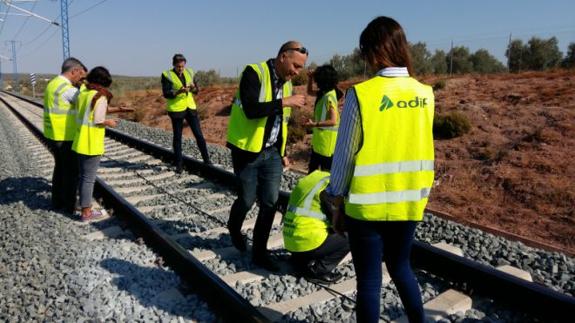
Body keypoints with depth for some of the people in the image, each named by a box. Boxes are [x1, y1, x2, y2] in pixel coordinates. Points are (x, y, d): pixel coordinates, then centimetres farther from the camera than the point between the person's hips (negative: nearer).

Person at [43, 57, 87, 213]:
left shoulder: (53, 84, 10)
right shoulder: (68, 89, -22)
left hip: (53, 136, 9)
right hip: (65, 138, -9)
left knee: (60, 168, 21)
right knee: (72, 171, 4)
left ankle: (58, 201, 31)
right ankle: (70, 205, 15)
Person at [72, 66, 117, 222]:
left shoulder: (82, 91, 6)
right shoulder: (101, 97, -16)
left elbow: (83, 113, 9)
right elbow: (98, 121, -18)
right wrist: (109, 122, 0)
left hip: (80, 141, 8)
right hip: (92, 144, -7)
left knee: (83, 176, 17)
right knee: (88, 178, 2)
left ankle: (85, 207, 28)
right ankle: (86, 212, 11)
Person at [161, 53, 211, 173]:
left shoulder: (189, 72, 7)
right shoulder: (167, 75, -6)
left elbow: (196, 90, 9)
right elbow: (166, 93, -12)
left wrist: (193, 87, -14)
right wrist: (178, 91, -28)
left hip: (190, 107, 4)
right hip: (176, 109, -3)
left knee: (199, 134, 4)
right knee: (177, 137, 5)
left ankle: (206, 159, 16)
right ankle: (179, 164, 15)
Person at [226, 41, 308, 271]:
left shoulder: (286, 82, 9)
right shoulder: (254, 73, -14)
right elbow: (251, 110, -28)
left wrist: (282, 153, 18)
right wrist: (285, 101, -25)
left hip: (271, 152, 6)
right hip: (248, 151, -6)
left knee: (270, 202, 4)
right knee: (247, 200, 6)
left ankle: (259, 252, 19)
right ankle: (234, 228, 40)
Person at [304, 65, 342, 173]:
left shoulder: (329, 96, -21)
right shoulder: (323, 93, 5)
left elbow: (333, 121, -25)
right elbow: (309, 92, 24)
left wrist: (315, 124, -29)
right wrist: (310, 78, 8)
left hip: (327, 139, -10)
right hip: (319, 139, 10)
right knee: (312, 169, 20)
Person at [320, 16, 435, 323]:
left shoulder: (360, 94, -15)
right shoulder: (424, 94, -1)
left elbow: (345, 154, -10)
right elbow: (414, 146, 5)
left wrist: (336, 202, 1)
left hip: (367, 204, -5)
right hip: (410, 202, 5)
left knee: (369, 280, 10)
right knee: (400, 267, 26)